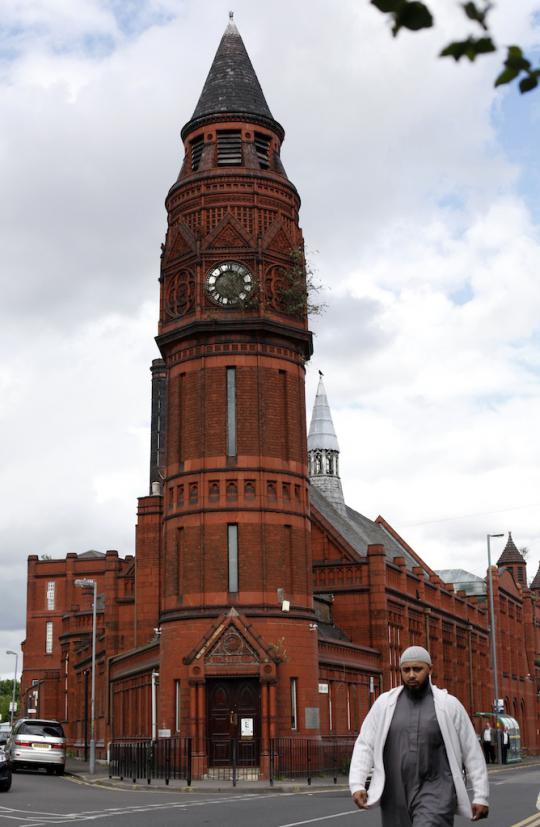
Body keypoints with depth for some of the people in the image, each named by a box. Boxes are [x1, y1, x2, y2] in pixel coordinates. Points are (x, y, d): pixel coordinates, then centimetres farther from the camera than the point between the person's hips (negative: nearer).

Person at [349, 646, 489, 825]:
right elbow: (364, 745, 2)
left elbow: (472, 751, 4)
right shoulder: (385, 703, 4)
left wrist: (481, 796, 2)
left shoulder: (448, 705, 0)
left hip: (435, 792, -3)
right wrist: (356, 785, -12)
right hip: (396, 796, 4)